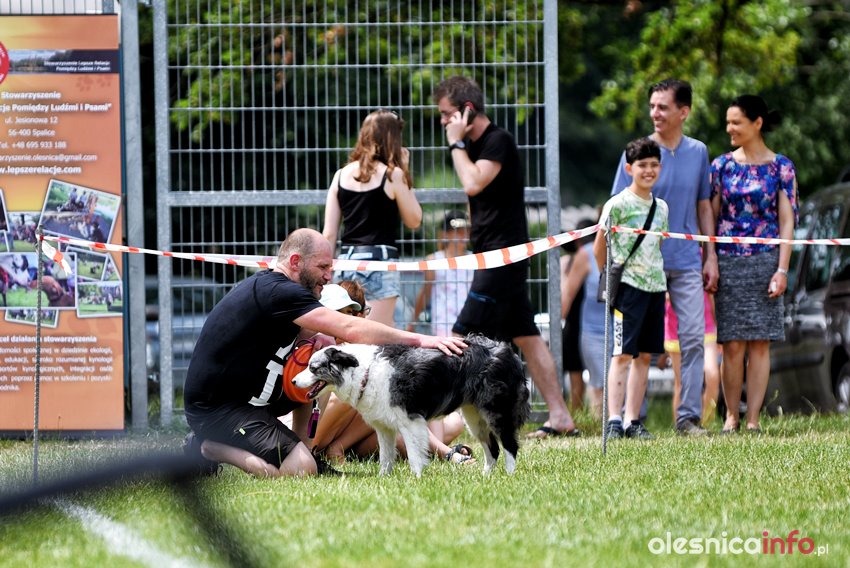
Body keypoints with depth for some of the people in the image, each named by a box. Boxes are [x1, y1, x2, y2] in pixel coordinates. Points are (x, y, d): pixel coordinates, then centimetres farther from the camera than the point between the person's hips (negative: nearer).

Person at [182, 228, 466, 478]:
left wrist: (315, 339, -7)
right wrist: (418, 339, -24)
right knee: (301, 469, -23)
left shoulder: (265, 285, 12)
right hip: (216, 408, -10)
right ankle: (210, 448, -6)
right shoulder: (277, 292, -20)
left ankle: (302, 444, 14)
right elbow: (349, 328, -25)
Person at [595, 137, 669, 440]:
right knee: (623, 354, -9)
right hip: (628, 286, -6)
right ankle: (614, 420, -11)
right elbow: (599, 247, -2)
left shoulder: (661, 207, 12)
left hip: (655, 286, 6)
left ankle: (633, 421, 10)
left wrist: (657, 275, 12)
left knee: (644, 355, 7)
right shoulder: (617, 205, -7)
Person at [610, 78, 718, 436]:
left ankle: (689, 417, 3)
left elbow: (703, 206, 14)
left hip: (686, 262, 3)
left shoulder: (698, 152, 7)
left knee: (693, 338, -3)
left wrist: (711, 256, 10)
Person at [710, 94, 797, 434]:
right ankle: (731, 416, 5)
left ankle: (753, 418, 2)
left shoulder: (780, 167, 3)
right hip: (728, 262, 1)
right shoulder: (722, 165, 8)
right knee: (732, 345, -2)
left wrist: (782, 270, -7)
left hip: (764, 261, -1)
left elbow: (787, 221, 1)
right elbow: (710, 217, 9)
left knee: (759, 343, -1)